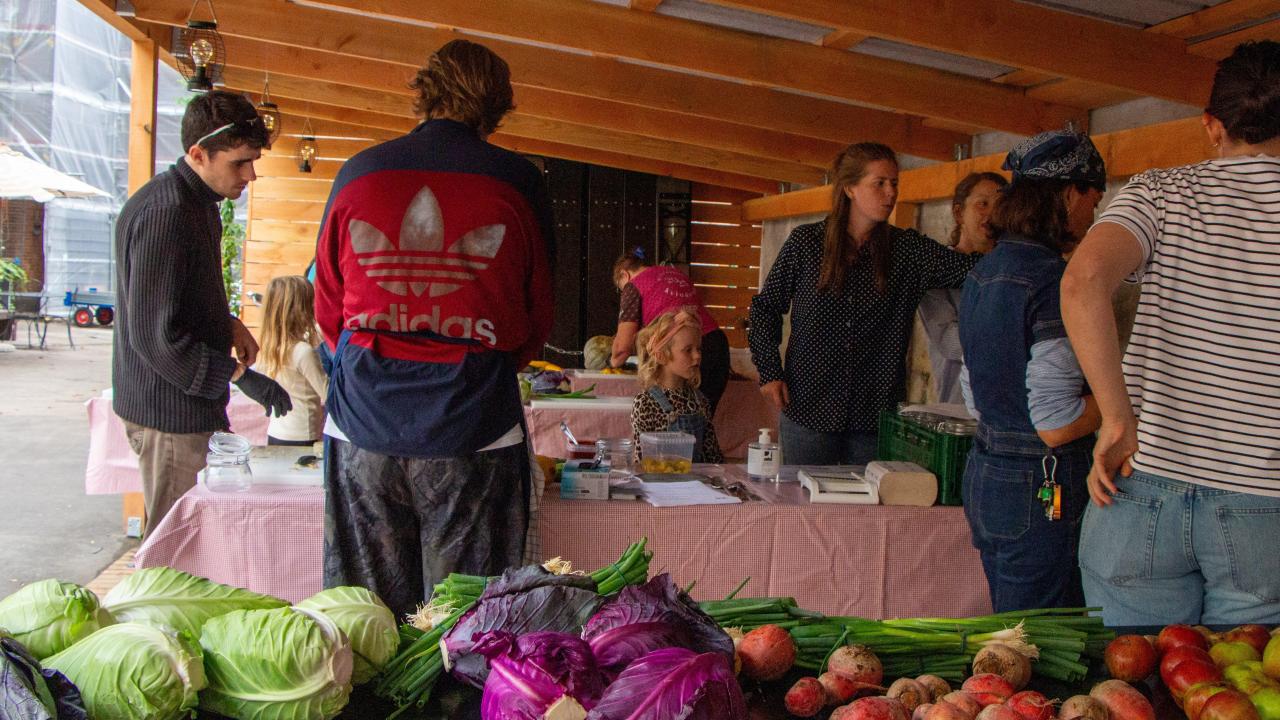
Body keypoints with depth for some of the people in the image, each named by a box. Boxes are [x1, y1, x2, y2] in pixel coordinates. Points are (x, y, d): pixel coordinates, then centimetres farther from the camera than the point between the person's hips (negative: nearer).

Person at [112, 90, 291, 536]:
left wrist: (229, 325, 7)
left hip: (191, 402, 10)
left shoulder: (196, 203, 11)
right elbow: (155, 335, -25)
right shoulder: (165, 215, -22)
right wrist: (240, 375, -21)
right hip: (170, 413, -10)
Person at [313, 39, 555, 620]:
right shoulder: (517, 182, 0)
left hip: (363, 425, 2)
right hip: (472, 436, -2)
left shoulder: (359, 173, 5)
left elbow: (328, 306, 14)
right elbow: (537, 317, 9)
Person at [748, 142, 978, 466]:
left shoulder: (907, 248, 1)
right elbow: (766, 307, 8)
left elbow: (968, 268, -15)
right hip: (808, 409, -1)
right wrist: (769, 371, -1)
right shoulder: (805, 243, 0)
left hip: (875, 415, 1)